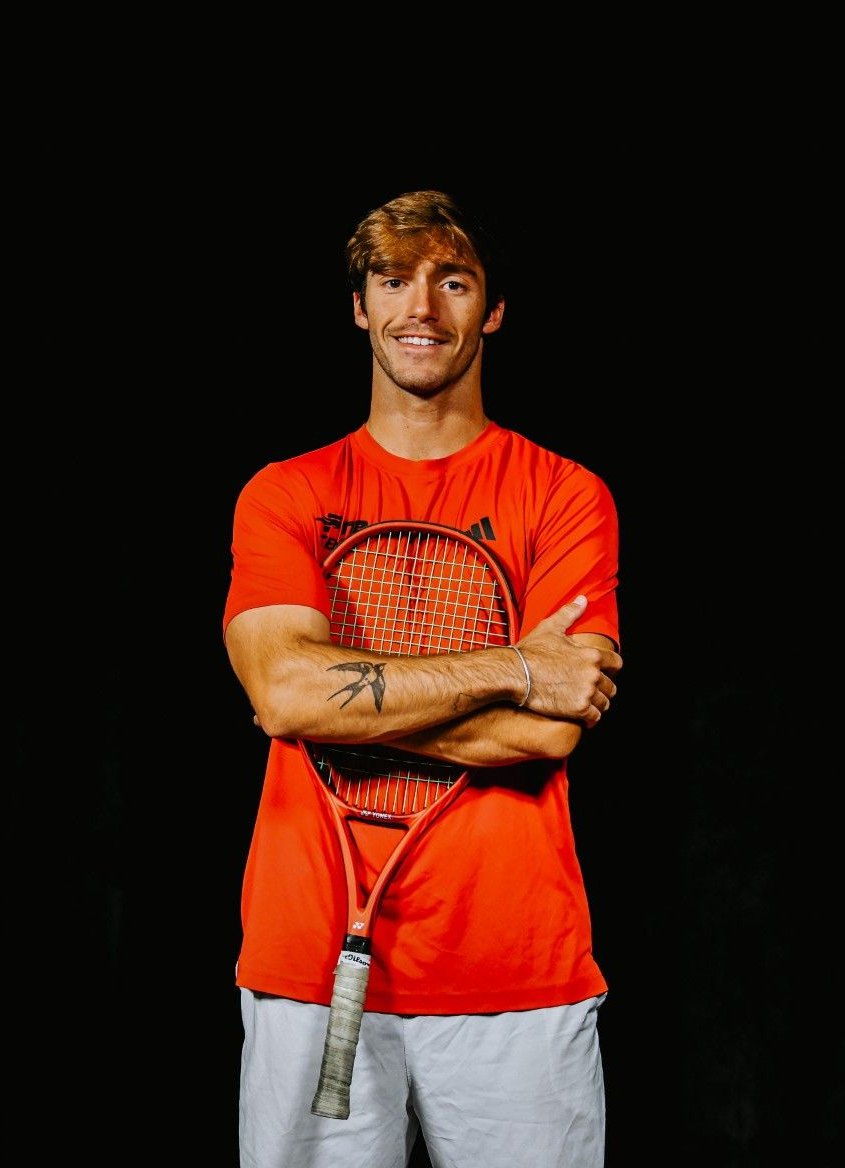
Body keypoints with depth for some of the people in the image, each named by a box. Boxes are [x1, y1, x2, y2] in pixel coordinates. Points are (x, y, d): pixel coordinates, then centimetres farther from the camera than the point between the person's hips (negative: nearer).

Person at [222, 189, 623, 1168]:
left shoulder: (565, 495, 3)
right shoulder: (284, 495, 7)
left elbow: (551, 728, -10)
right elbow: (283, 687, -11)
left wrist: (348, 695, -10)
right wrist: (510, 669, -13)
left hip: (519, 975, -1)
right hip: (310, 969, 1)